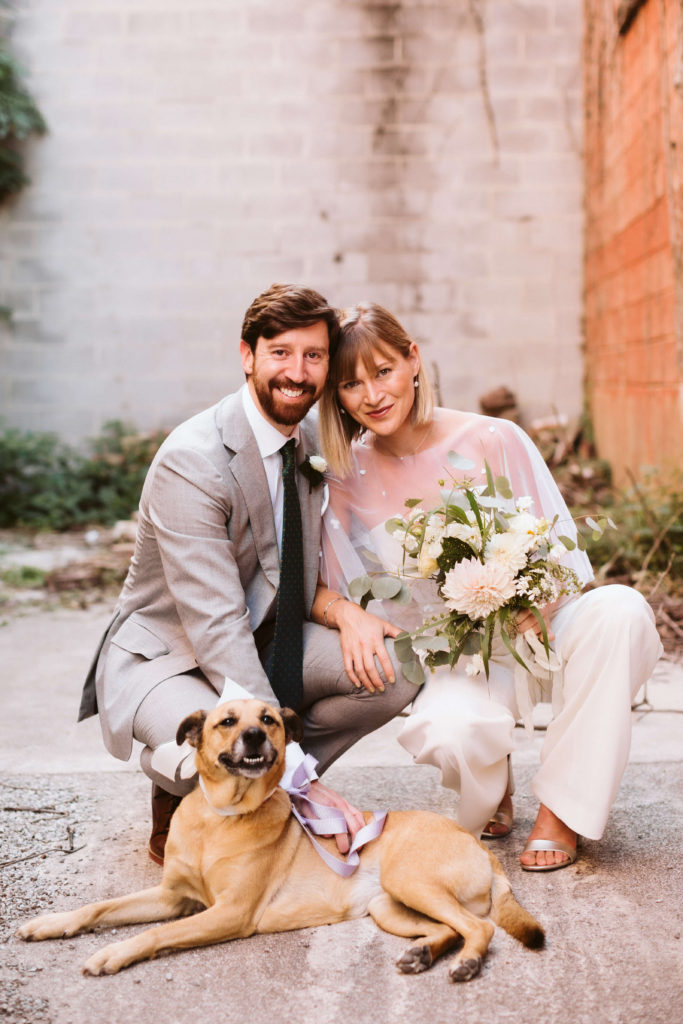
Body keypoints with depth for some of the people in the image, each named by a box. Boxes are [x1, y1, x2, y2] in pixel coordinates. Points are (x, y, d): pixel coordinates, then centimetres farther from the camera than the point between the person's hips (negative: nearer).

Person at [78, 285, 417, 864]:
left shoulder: (313, 443, 0)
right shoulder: (191, 459, -25)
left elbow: (301, 578, 9)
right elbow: (215, 628, -31)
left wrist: (344, 613, -18)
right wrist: (299, 774, -34)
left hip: (263, 646, 7)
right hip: (164, 655, -7)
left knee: (395, 672, -14)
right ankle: (177, 795, 1)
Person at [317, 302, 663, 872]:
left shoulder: (494, 441, -11)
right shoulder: (348, 477, -4)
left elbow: (564, 554, -5)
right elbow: (328, 586, 0)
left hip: (541, 635, 0)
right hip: (455, 658, 0)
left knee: (621, 610, -33)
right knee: (450, 730, -36)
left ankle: (563, 810, -17)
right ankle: (492, 785, 6)